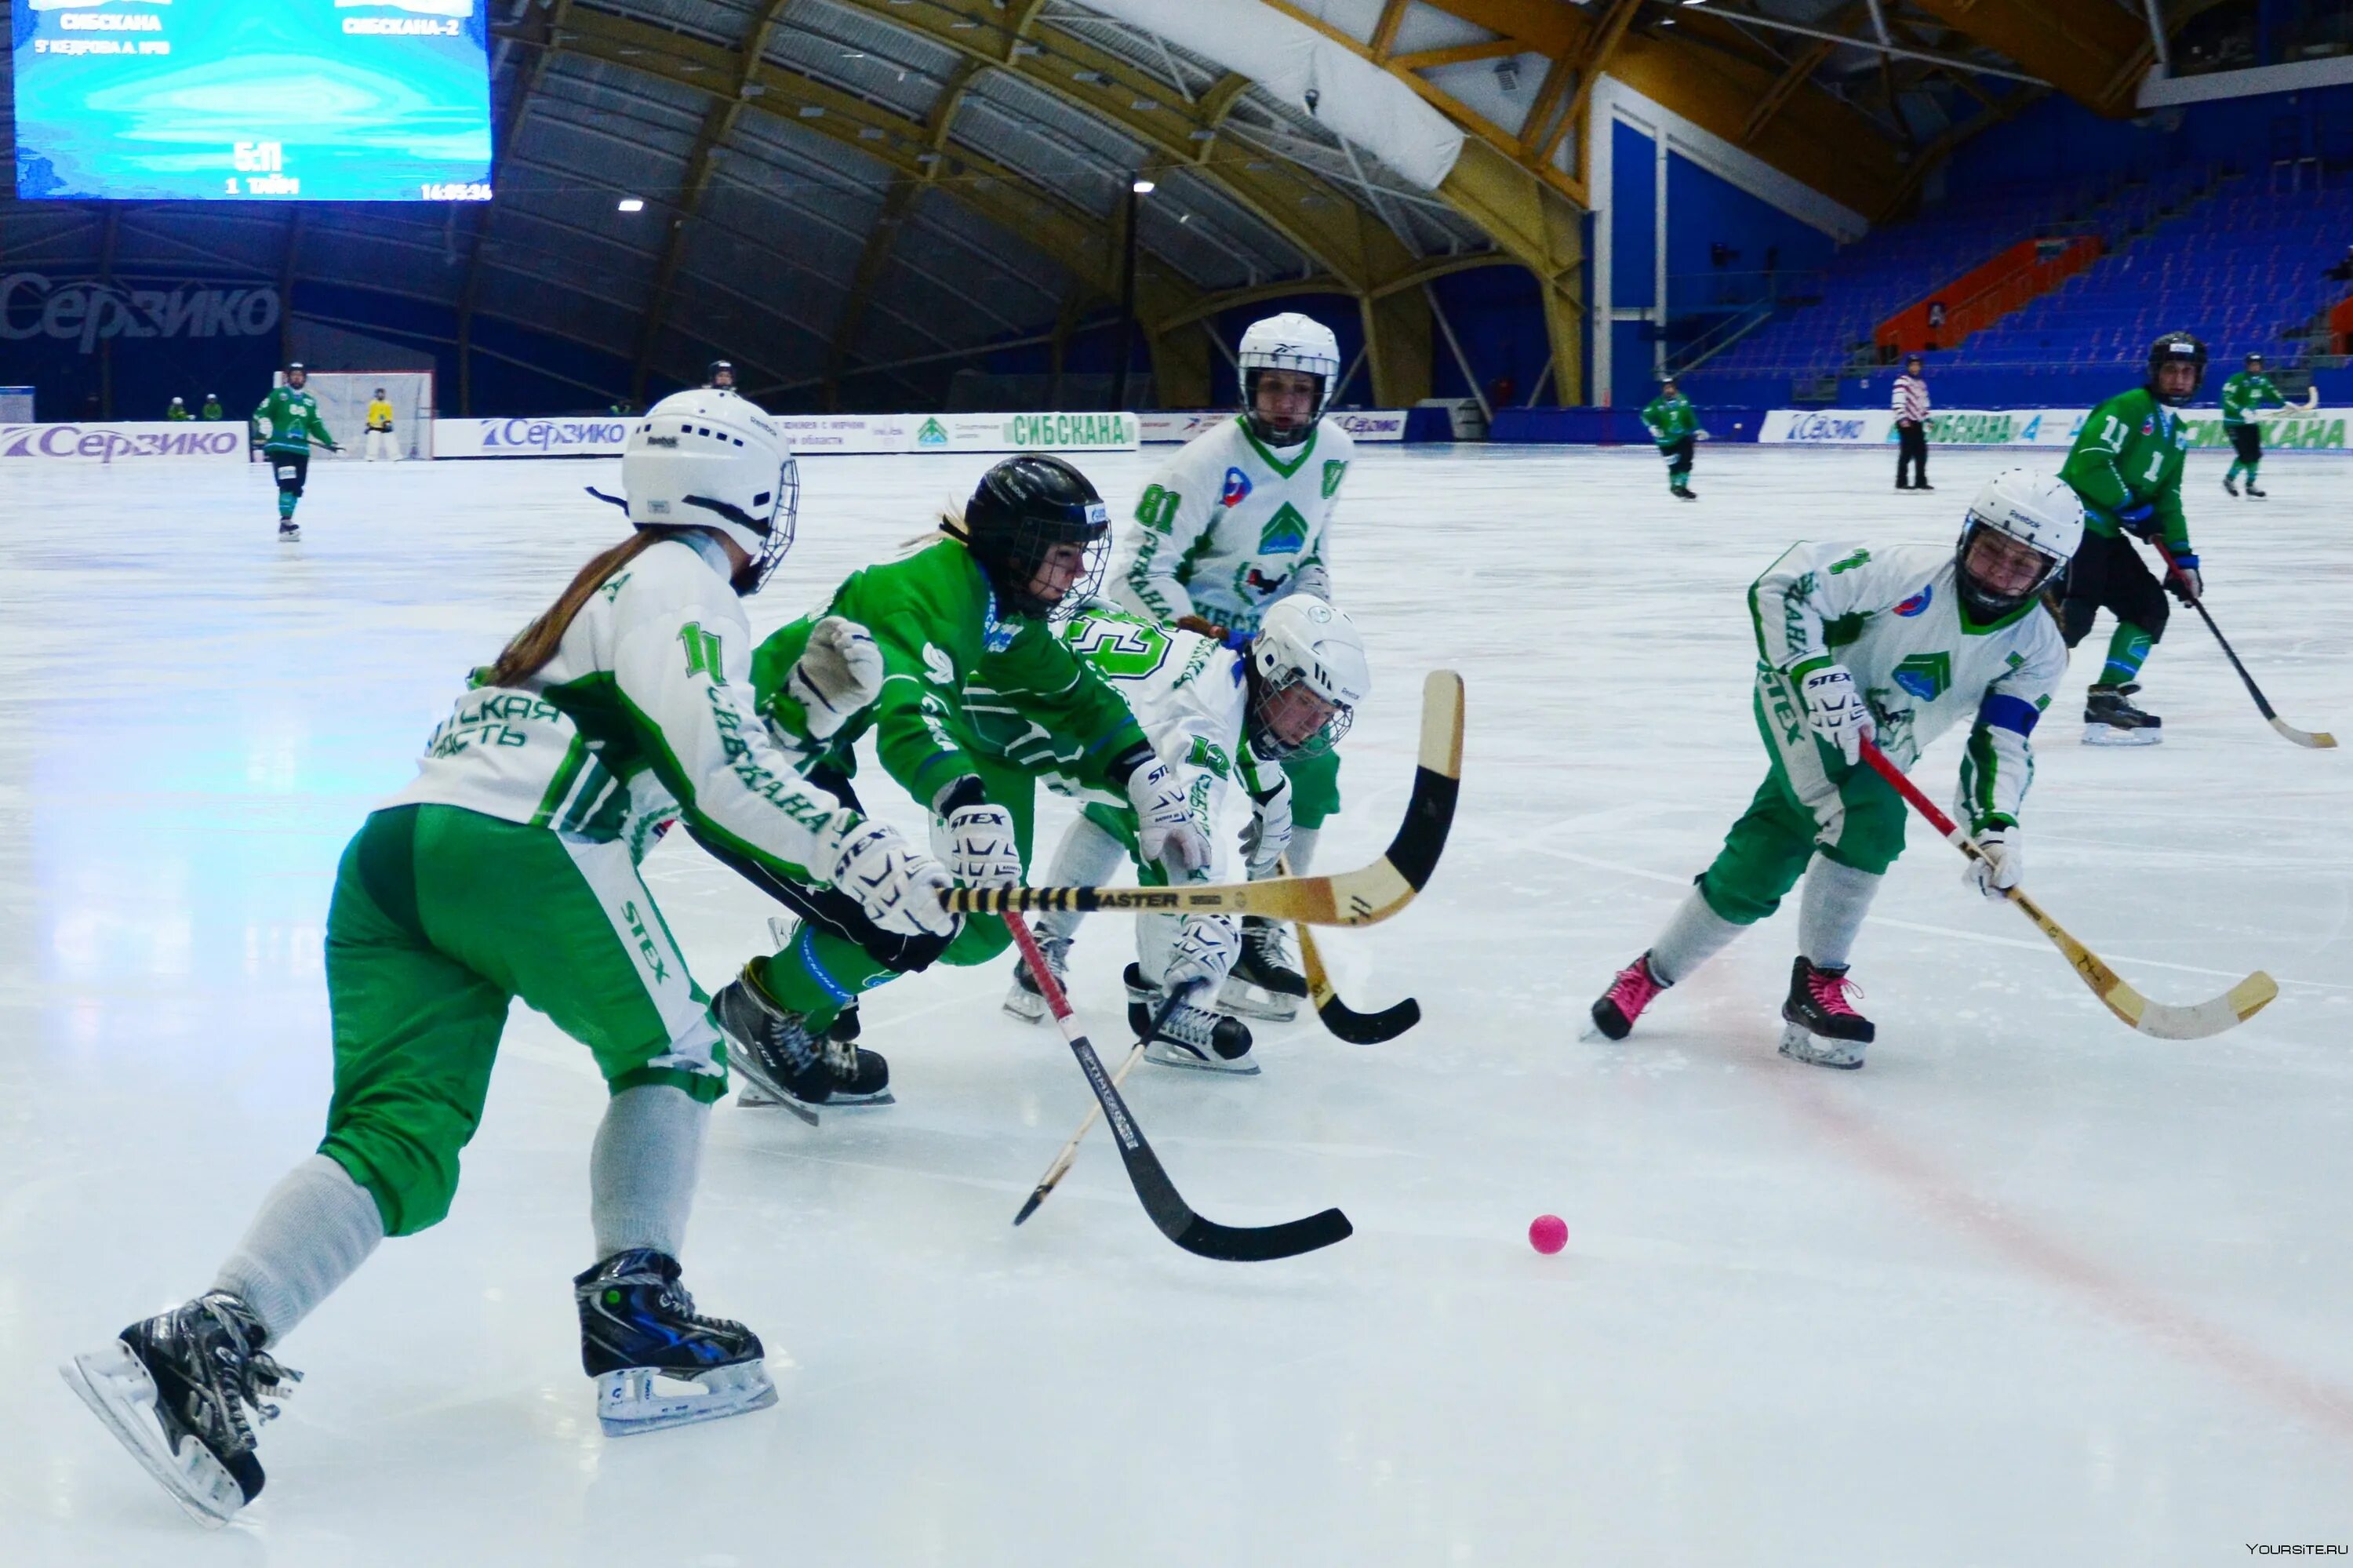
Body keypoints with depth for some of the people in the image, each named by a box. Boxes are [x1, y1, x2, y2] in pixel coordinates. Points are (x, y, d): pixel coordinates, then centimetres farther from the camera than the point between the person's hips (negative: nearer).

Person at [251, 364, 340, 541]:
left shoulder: (310, 401, 15)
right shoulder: (278, 395, 1)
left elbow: (316, 426, 17)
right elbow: (261, 414, -1)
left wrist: (329, 442, 7)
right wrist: (263, 429, -18)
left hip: (301, 450, 6)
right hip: (280, 447, -6)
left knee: (297, 488, 5)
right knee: (287, 484, -17)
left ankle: (287, 522, 16)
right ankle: (285, 522, -16)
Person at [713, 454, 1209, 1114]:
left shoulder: (1003, 597, 2)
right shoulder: (928, 586, -28)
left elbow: (1072, 692, 12)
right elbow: (908, 711, -44)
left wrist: (1147, 777, 1)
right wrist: (966, 807, -59)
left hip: (810, 757, 10)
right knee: (904, 927, -17)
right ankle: (764, 1011, 2)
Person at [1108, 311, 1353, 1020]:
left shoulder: (1333, 452, -3)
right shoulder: (1209, 461, -24)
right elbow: (1139, 568, -23)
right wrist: (1197, 638, -28)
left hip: (1269, 633, 7)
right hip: (1182, 628, -7)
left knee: (1311, 768, 4)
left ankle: (1260, 935, 19)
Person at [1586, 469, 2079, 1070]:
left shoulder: (2038, 650, -12)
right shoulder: (1909, 573, -26)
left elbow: (2000, 744, -12)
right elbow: (1784, 585, -25)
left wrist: (1996, 825, -28)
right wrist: (1816, 672, -35)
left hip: (1877, 757, 5)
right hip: (1806, 705, -5)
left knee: (1753, 880, -2)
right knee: (1868, 821, -29)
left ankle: (1651, 975, 16)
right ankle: (1816, 986, -12)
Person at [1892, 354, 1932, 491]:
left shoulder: (1922, 382, 17)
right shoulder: (1902, 381, -10)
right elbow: (1898, 401, -20)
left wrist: (1927, 418, 20)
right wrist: (1902, 418, -28)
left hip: (1917, 422, 8)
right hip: (1906, 422, -8)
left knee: (1921, 452, 7)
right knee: (1907, 452, -12)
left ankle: (1921, 481, 15)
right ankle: (1901, 482, -8)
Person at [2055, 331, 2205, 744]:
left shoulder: (2177, 432, 19)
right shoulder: (2128, 408, -9)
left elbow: (2168, 498, 18)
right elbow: (2090, 463, -20)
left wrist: (2182, 556, 9)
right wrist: (2132, 507, -12)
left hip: (2108, 532, 10)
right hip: (2076, 521, -10)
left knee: (2150, 608, 6)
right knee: (2074, 615, -23)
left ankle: (2106, 698, 7)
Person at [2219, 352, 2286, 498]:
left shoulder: (2262, 381, 4)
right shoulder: (2237, 380, -19)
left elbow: (2271, 393, 21)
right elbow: (2226, 399, -28)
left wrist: (2284, 404, 9)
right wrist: (2242, 411, -36)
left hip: (2251, 421, 7)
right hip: (2234, 422, -7)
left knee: (2255, 454, 3)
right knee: (2245, 455, -13)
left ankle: (2250, 485, 16)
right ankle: (2229, 480, 7)